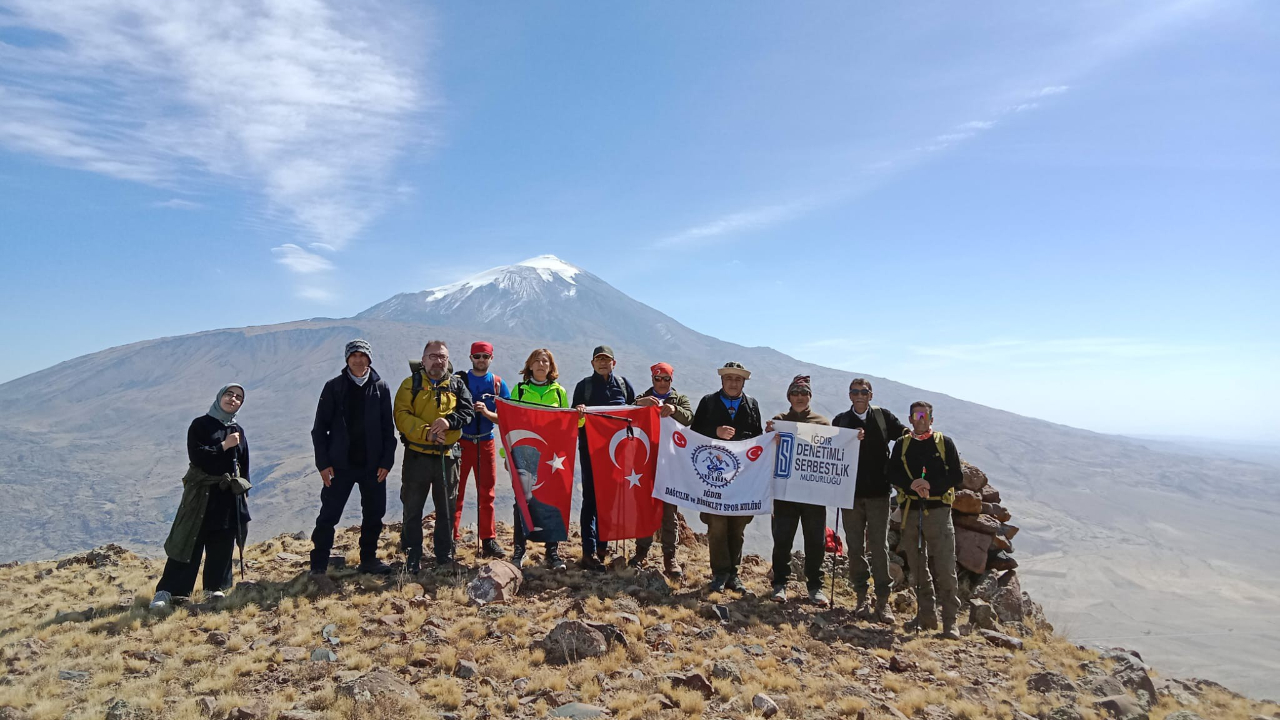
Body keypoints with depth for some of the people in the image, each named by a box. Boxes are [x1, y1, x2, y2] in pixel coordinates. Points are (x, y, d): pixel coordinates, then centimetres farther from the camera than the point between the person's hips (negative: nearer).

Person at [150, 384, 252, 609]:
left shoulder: (238, 431, 12)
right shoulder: (200, 425, -2)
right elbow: (195, 455, -15)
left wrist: (243, 494, 10)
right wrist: (224, 446, -13)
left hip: (229, 495, 4)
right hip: (201, 493, -4)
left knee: (223, 544, 7)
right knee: (189, 542, -5)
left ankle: (215, 587, 17)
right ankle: (167, 591, 0)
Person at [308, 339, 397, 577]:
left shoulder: (380, 388, 3)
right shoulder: (334, 387, -1)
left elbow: (388, 428, 4)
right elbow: (320, 427, 0)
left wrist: (387, 461, -3)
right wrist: (323, 462, -7)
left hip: (373, 465, 2)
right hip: (341, 464, -2)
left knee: (374, 515, 9)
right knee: (328, 515, 1)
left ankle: (369, 559, 24)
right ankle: (318, 565, 11)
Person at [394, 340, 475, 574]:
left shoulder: (457, 385, 9)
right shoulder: (411, 384, 1)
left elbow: (467, 412, 1)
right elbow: (401, 416, -10)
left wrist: (449, 421, -19)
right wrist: (426, 432, -22)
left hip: (446, 455, 2)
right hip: (417, 455, -2)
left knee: (446, 509, 11)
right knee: (413, 509, 7)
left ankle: (444, 557, 23)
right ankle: (412, 558, 19)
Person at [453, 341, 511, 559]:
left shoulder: (498, 384, 6)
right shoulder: (459, 380, 2)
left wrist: (487, 412, -16)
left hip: (486, 443, 2)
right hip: (460, 442, -2)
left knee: (487, 494, 5)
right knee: (455, 492, 0)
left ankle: (489, 541, 11)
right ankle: (451, 539, 6)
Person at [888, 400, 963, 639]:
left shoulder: (944, 443, 5)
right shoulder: (902, 444, 11)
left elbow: (956, 476, 0)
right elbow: (892, 473, 3)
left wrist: (931, 485, -15)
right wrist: (911, 484, -16)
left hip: (938, 511, -3)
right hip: (911, 511, 3)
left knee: (945, 569, -6)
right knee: (918, 568, 10)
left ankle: (950, 621, 0)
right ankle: (926, 616, 20)